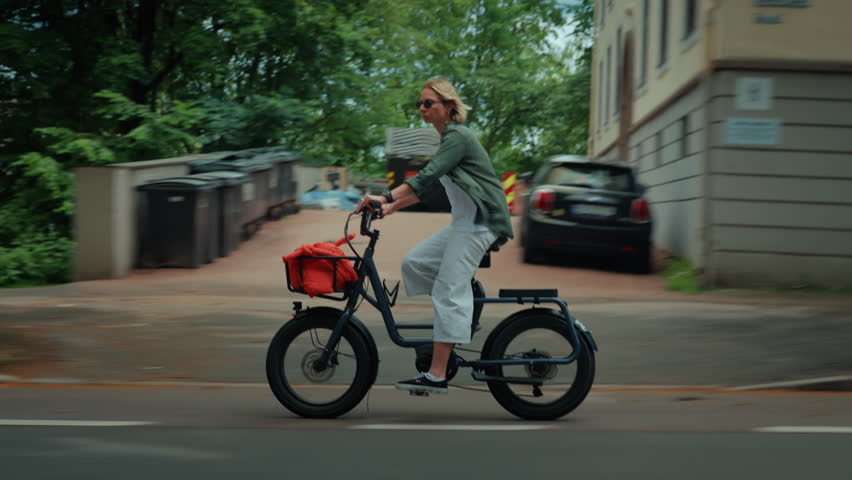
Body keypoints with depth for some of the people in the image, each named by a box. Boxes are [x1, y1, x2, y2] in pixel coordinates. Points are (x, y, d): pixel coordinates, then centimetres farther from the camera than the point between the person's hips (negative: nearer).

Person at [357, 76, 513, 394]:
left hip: (478, 223, -10)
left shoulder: (458, 137, -11)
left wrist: (385, 197, -31)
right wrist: (390, 207, 12)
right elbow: (428, 186, 19)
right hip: (463, 224, 10)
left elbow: (426, 176, -25)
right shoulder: (449, 139, 19)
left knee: (448, 292, -13)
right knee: (414, 262, 4)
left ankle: (437, 376, -14)